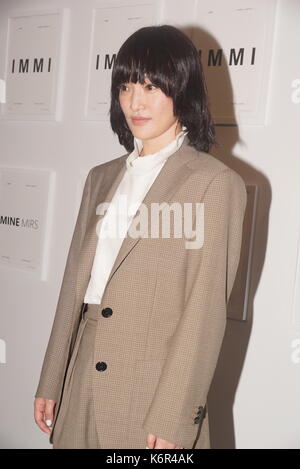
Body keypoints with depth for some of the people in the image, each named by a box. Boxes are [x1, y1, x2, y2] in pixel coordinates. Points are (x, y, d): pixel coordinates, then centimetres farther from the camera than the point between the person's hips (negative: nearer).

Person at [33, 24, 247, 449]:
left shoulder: (215, 182, -9)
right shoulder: (102, 178, 11)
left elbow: (205, 311, -12)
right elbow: (76, 285, 11)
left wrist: (173, 420, -14)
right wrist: (51, 383, 10)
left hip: (154, 394, -5)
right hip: (82, 392, 5)